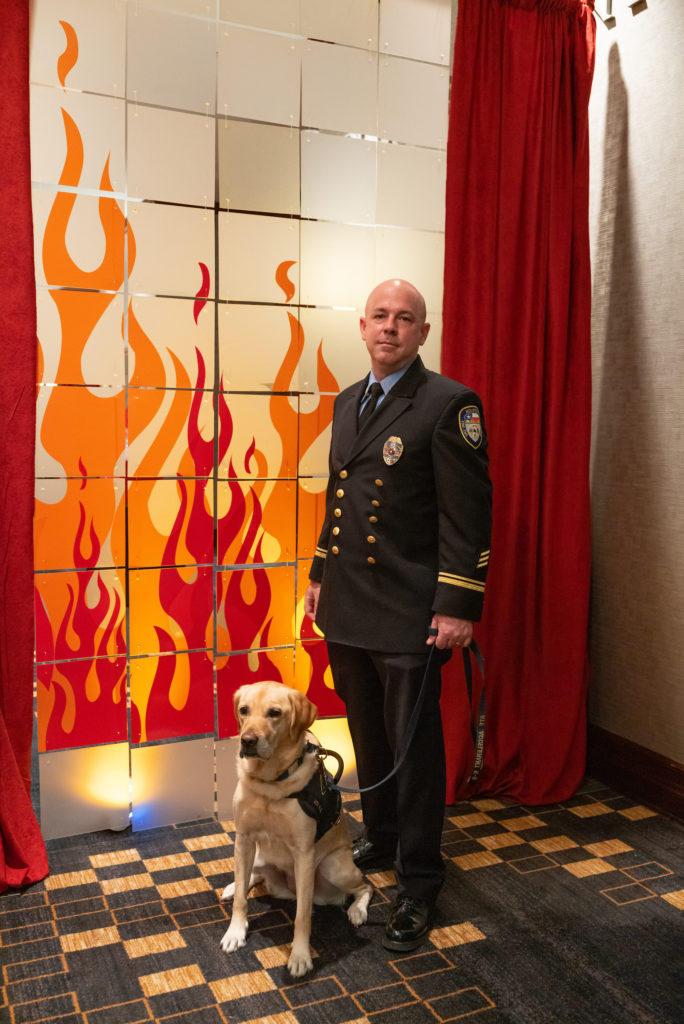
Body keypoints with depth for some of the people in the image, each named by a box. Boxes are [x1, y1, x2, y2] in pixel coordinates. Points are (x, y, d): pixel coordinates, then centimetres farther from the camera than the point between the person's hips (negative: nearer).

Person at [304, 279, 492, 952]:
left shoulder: (449, 404, -9)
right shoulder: (347, 402, 13)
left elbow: (468, 512, -13)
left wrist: (459, 606, -17)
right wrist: (319, 574, 18)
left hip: (408, 613, -6)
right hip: (347, 607, 7)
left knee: (413, 746, 4)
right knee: (367, 735, 20)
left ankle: (418, 883, 22)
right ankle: (379, 838, 41)